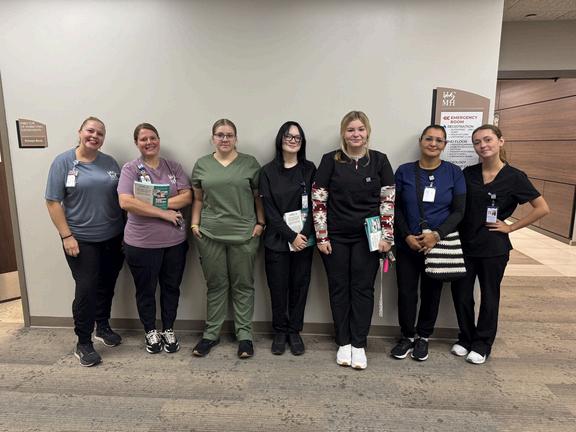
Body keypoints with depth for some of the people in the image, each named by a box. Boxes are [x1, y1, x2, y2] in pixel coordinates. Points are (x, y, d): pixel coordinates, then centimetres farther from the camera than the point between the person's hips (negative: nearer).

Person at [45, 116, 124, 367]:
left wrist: (126, 232, 6)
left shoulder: (110, 163, 6)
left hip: (113, 237, 4)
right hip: (81, 240, -4)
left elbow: (122, 198, 9)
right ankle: (83, 344, 15)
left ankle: (103, 327, 35)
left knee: (107, 286, 14)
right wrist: (67, 236, -12)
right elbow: (53, 202, -6)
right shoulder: (63, 162, -5)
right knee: (86, 289, -1)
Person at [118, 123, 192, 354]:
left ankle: (168, 330, 34)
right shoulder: (131, 169, -5)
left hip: (175, 240, 3)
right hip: (142, 243, -2)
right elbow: (126, 202, -18)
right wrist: (164, 212, -18)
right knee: (146, 290, 13)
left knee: (171, 287, 15)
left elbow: (187, 197, -4)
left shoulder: (173, 167, 5)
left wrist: (159, 203, -17)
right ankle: (150, 332, 35)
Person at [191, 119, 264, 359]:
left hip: (244, 235, -1)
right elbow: (197, 199, 12)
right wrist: (195, 224, 3)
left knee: (243, 285, 8)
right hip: (210, 235, 2)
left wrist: (260, 223, -3)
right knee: (215, 285, 11)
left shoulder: (250, 163, 3)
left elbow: (258, 197, 4)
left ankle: (244, 335, 20)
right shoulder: (202, 164, 8)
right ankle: (211, 333, 25)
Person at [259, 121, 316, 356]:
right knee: (278, 287, 5)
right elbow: (269, 210, -6)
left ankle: (294, 332, 24)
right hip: (277, 240, -1)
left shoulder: (309, 169, 5)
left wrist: (304, 235, -13)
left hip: (304, 239, 1)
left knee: (299, 286, 8)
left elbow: (313, 205, 0)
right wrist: (291, 236, -13)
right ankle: (279, 332, 24)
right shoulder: (268, 171, 1)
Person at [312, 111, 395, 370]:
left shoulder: (379, 161, 1)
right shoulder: (330, 160, -2)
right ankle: (343, 343, 23)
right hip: (335, 238, 0)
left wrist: (387, 236, -4)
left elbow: (388, 201, 2)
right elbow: (318, 200, -2)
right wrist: (321, 236, -5)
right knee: (339, 288, 8)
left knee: (363, 289, 5)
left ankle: (359, 344, 19)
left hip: (367, 238, 0)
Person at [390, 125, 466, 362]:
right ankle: (407, 336, 26)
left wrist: (437, 235, -16)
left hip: (439, 245, 0)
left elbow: (458, 211, -1)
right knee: (406, 292, 4)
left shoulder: (454, 173, 1)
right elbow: (396, 208, 2)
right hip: (406, 245, 0)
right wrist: (407, 236, -11)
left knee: (431, 293, 11)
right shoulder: (404, 171, 2)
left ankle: (423, 337, 32)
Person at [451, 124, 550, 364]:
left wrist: (511, 227, -7)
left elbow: (542, 209, -5)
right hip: (465, 244, 3)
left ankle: (482, 344, 28)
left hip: (493, 248, -3)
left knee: (489, 296, 11)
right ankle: (465, 338, 29)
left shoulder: (514, 177, -7)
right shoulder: (468, 174, 2)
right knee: (461, 292, 8)